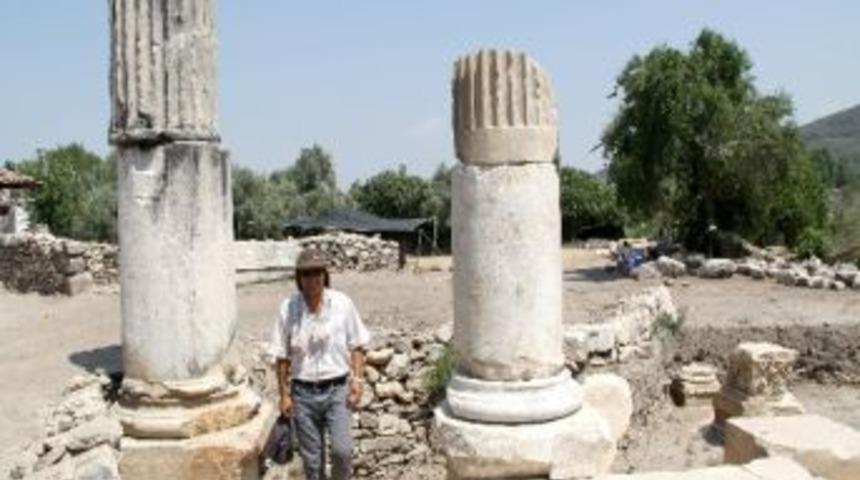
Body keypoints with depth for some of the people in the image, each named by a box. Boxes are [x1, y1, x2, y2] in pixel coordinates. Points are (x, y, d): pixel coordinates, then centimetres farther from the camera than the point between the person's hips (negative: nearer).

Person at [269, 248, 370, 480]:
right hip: (303, 393, 1)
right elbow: (282, 356, 2)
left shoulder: (342, 303, -6)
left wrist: (356, 378, -7)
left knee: (342, 450, -11)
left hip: (336, 390, -1)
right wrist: (284, 394, 2)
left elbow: (356, 346, 3)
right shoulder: (288, 308, -5)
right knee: (311, 458, 10)